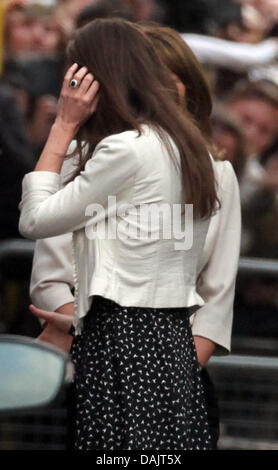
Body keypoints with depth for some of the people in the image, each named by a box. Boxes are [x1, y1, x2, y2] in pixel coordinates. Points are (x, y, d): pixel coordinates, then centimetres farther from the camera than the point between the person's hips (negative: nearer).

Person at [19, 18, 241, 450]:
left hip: (124, 349, -9)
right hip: (172, 338, 9)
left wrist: (64, 124, 0)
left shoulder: (126, 150, -12)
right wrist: (80, 324, 25)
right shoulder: (188, 148, 16)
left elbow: (34, 220, -6)